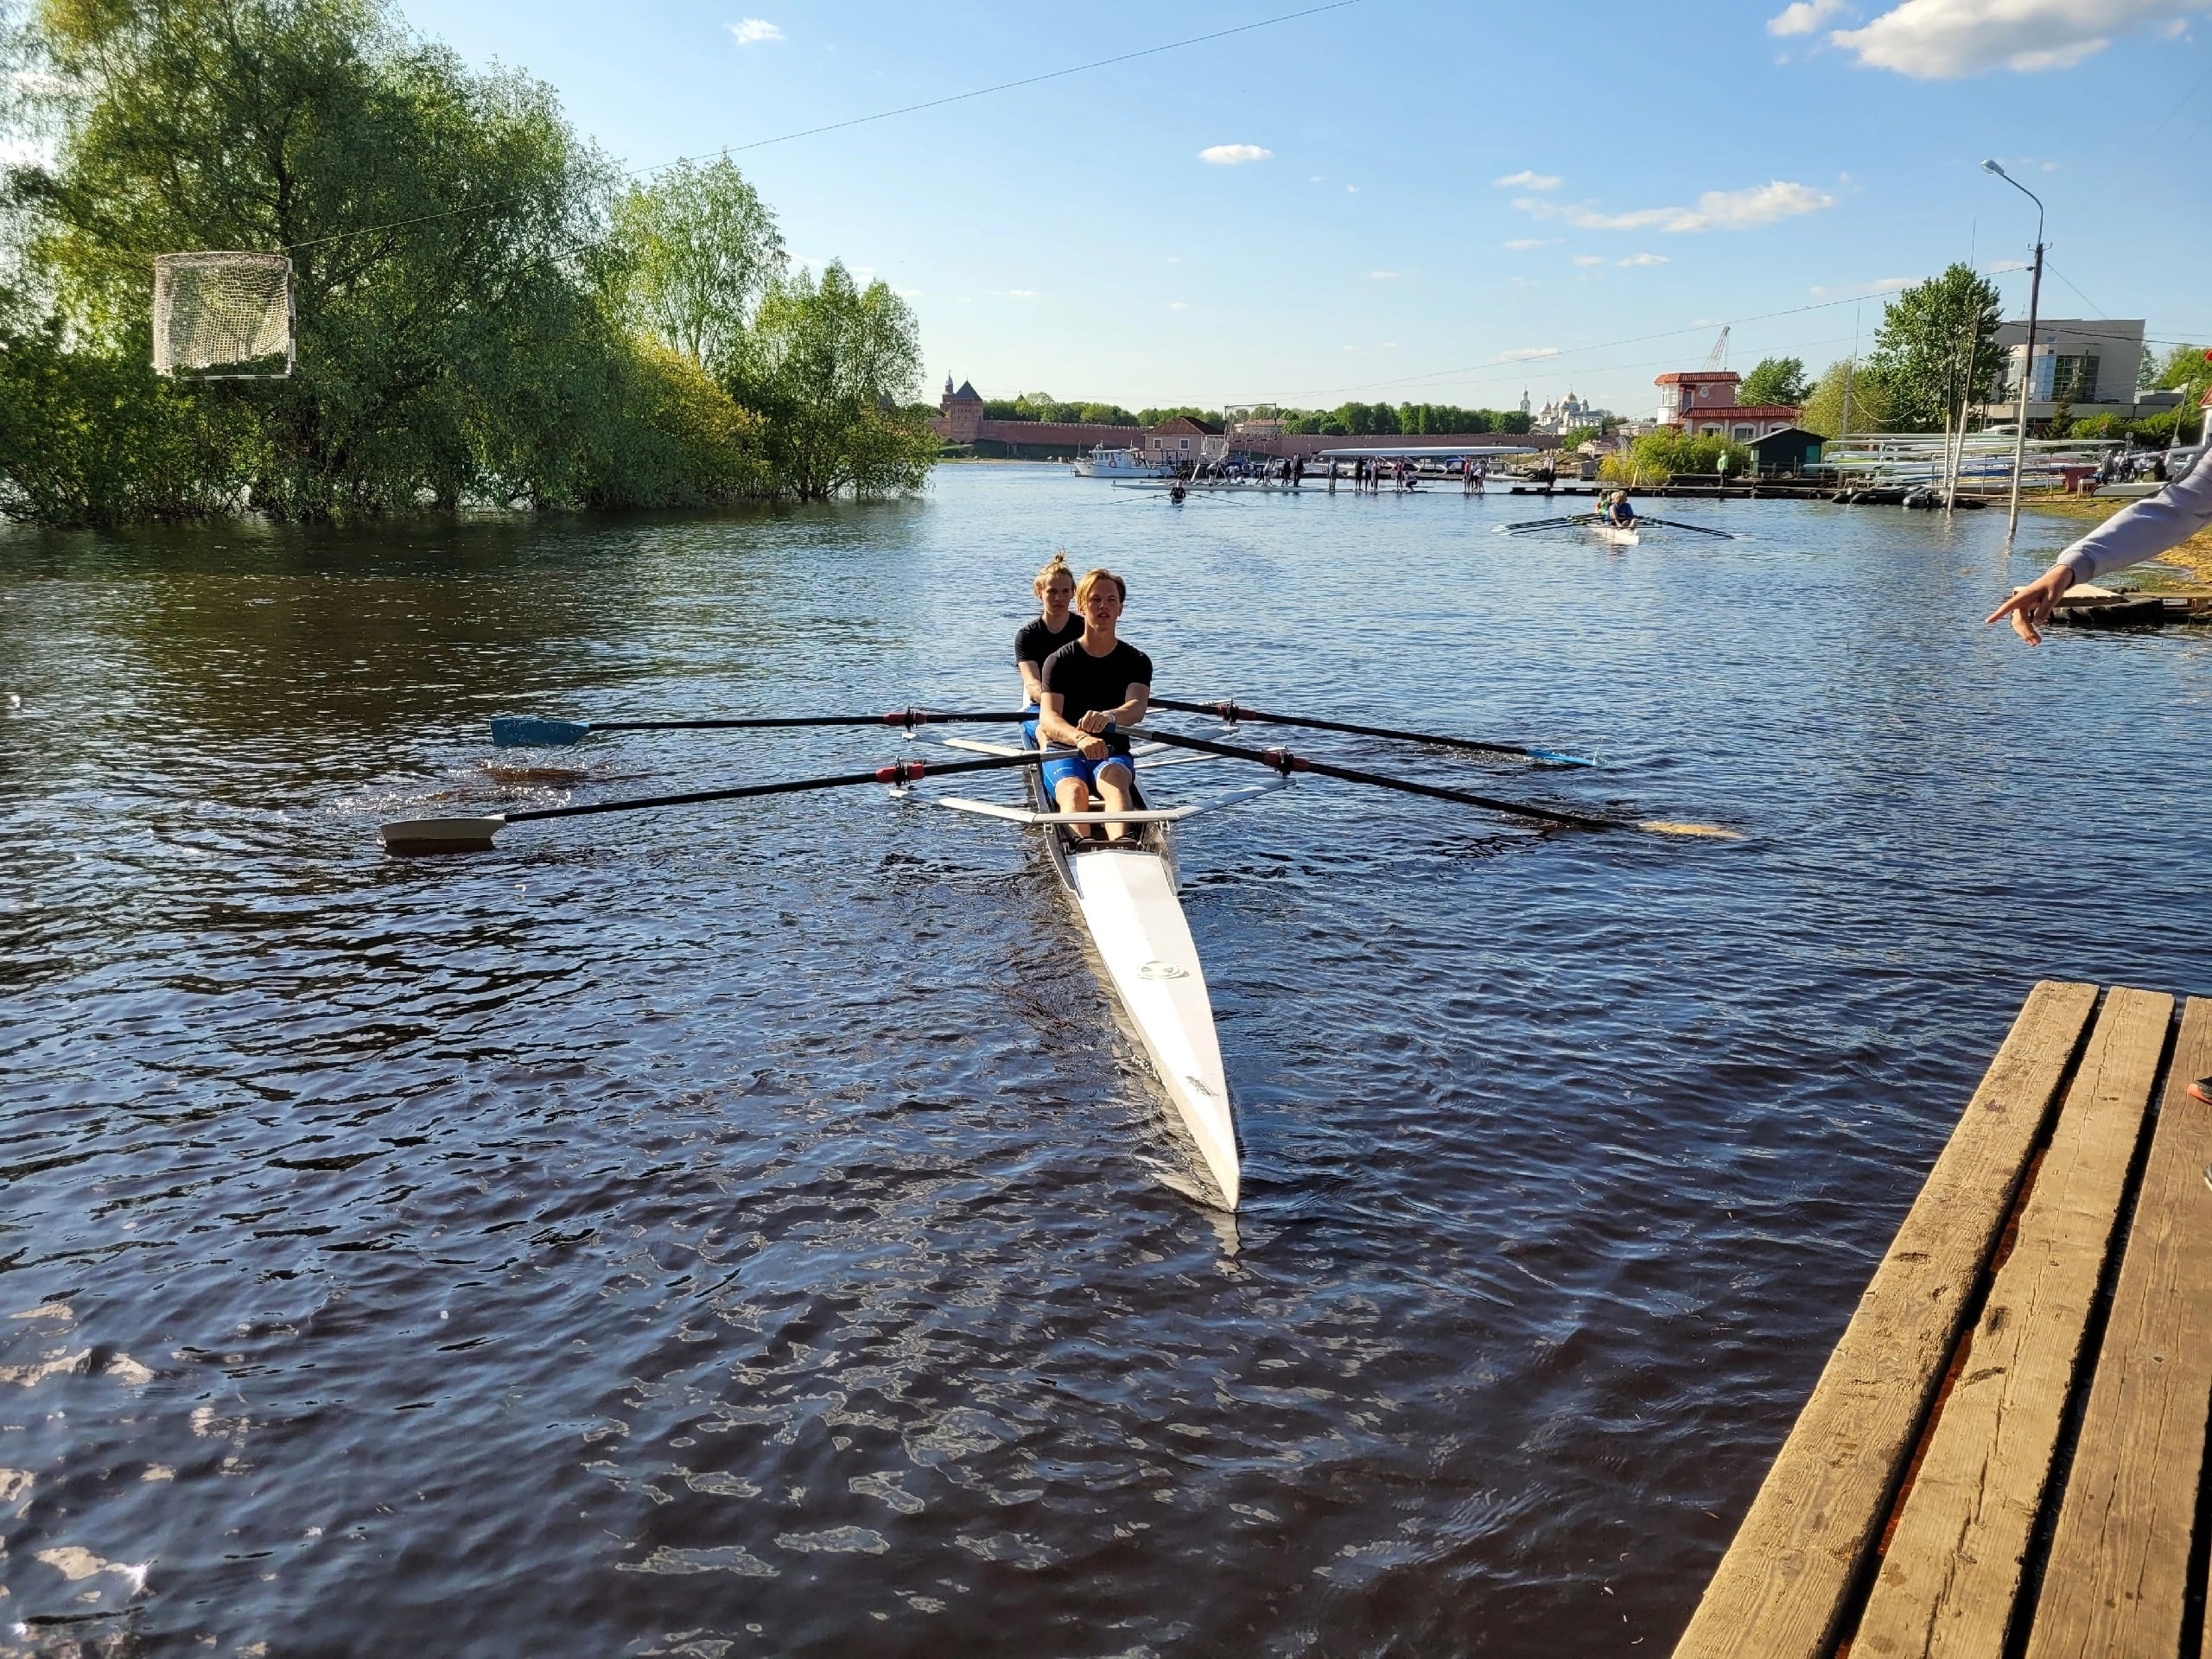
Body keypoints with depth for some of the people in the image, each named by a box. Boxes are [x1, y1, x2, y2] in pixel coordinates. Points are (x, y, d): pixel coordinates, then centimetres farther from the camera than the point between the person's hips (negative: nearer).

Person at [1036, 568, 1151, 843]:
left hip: (1114, 754, 0)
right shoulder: (1059, 661, 0)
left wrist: (1107, 716, -44)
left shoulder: (1137, 662, 4)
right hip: (1064, 753, 0)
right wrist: (1080, 738, -41)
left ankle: (1120, 843, -68)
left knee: (1114, 778, -37)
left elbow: (1136, 709, -18)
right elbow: (1048, 720, -17)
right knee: (1074, 790, -35)